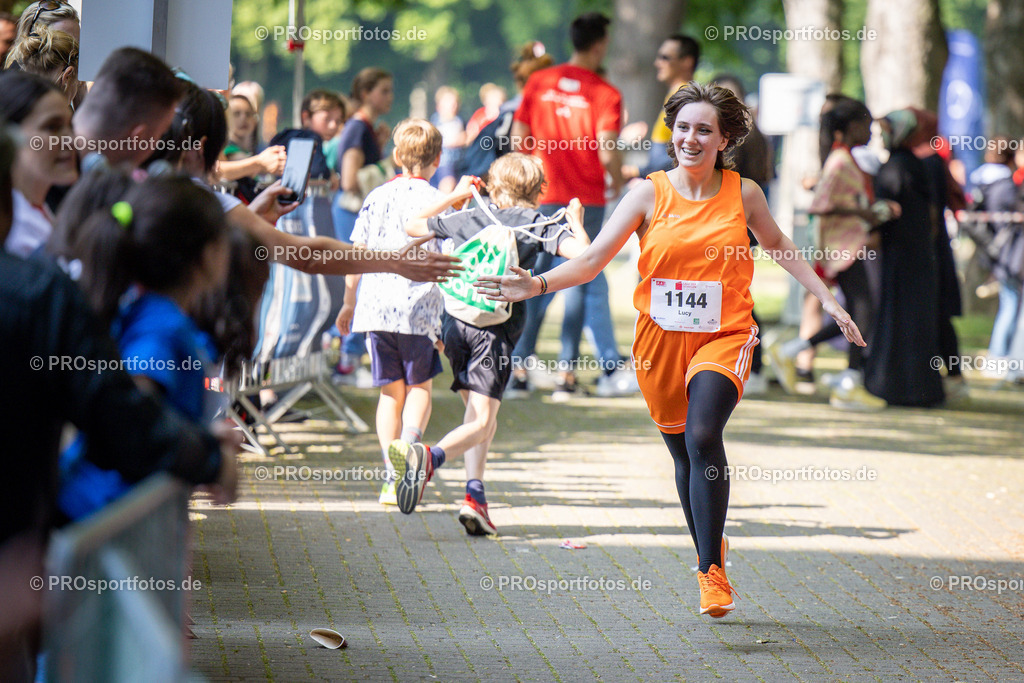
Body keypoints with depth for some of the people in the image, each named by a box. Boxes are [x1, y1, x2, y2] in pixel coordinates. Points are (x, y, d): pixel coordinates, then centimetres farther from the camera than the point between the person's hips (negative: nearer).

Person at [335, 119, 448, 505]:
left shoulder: (376, 198, 10)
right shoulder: (437, 201, -2)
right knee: (420, 386, 12)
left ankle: (392, 478, 4)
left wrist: (349, 303, 21)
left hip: (376, 308, 3)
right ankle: (409, 444, -16)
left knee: (391, 390, 10)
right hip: (420, 308, -3)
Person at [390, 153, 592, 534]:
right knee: (482, 421, -9)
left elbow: (413, 227, 28)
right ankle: (428, 458, -38)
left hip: (456, 324, 4)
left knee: (479, 414, 19)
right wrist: (576, 223, 11)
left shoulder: (468, 218, 15)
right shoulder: (539, 225, 5)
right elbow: (582, 253, -10)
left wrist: (454, 197, 37)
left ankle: (475, 495, 4)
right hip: (496, 329, -4)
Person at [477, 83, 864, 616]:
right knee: (683, 454, 9)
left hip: (724, 336, -2)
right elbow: (593, 258, -5)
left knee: (702, 437, -24)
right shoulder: (649, 194, -2)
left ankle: (711, 570, -19)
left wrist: (827, 300, 20)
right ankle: (711, 551, 33)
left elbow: (778, 246, 20)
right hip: (661, 336, 2)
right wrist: (536, 285, -20)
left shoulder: (743, 193, 2)